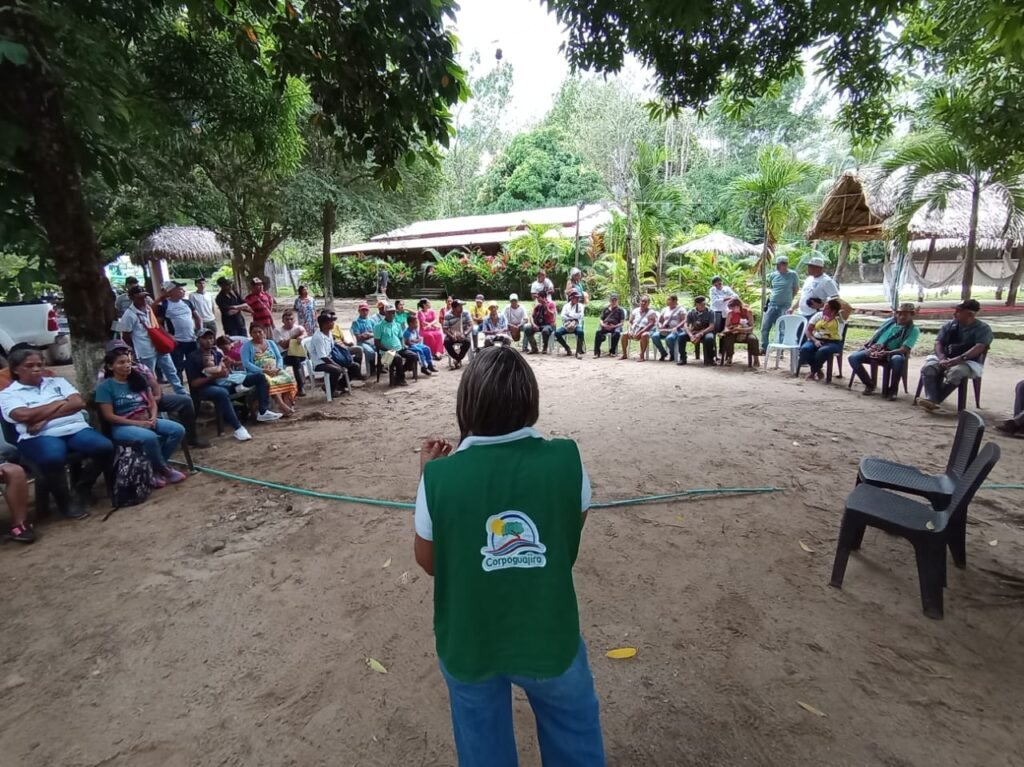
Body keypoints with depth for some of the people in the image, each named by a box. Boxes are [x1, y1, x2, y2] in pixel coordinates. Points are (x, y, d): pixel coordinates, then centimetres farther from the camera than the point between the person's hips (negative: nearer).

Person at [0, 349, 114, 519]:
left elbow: (79, 403, 5)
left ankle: (80, 493, -6)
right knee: (53, 458, -39)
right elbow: (24, 416, -8)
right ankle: (65, 501, -11)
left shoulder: (57, 382, 22)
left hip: (76, 428, 3)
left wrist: (45, 417, -5)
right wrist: (60, 403, 2)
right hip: (40, 436, -3)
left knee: (105, 448, -27)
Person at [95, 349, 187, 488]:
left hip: (147, 420, 6)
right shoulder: (105, 386, -5)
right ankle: (164, 470, -11)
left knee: (178, 430, -17)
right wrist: (137, 423, -17)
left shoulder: (138, 379, 11)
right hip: (122, 426, -6)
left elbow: (152, 402, 12)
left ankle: (156, 466, -6)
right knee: (150, 437, -35)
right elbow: (109, 416, -10)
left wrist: (153, 418, -9)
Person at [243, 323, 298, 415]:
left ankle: (287, 404, -38)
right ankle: (282, 405, -45)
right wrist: (263, 370, -17)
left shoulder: (271, 343, 23)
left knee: (288, 377, -29)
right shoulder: (247, 346, 10)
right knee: (268, 381, -38)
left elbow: (279, 358, 15)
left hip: (276, 371, 4)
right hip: (258, 374, -3)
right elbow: (246, 363, -4)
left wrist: (278, 368, -9)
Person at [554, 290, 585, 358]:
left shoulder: (580, 306, 10)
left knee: (580, 332, -37)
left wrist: (569, 315, -4)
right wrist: (573, 318, -10)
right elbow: (563, 316, -2)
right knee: (557, 333, -25)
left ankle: (578, 351, -28)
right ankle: (567, 349, -6)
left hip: (576, 325, -2)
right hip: (567, 326, 2)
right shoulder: (566, 306, 13)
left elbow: (580, 315, -5)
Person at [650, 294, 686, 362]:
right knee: (654, 336, -27)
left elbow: (684, 321, -4)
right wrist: (661, 326, 0)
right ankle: (663, 353, -7)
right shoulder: (665, 309, 23)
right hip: (665, 330, 5)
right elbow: (659, 321, 23)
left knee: (669, 338, -39)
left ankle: (672, 355, -10)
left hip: (675, 330, -5)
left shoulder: (680, 309, 7)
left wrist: (676, 327, -20)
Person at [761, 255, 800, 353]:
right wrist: (770, 292, 4)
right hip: (772, 305, 3)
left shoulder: (793, 275, -2)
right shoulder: (773, 275, 7)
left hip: (785, 306, -3)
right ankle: (763, 348, 13)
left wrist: (788, 298, 3)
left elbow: (796, 289, 6)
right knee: (765, 327, 1)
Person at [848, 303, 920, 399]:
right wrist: (869, 345, -1)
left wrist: (885, 353, -29)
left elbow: (904, 349, -12)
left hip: (893, 353, -4)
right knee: (853, 358, -22)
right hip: (875, 350, 4)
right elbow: (875, 335, 20)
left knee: (899, 360, -41)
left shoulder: (914, 330, 0)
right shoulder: (889, 321, 14)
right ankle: (869, 385, -5)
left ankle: (893, 389, -19)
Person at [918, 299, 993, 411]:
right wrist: (942, 359, -17)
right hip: (946, 359, 4)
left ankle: (935, 400, -34)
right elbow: (938, 343, 3)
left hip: (969, 362, -4)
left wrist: (959, 359, -33)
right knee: (928, 367, -28)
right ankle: (931, 399, -43)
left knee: (955, 372, -38)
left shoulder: (983, 329, -2)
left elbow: (979, 348, -17)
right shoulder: (949, 325, 10)